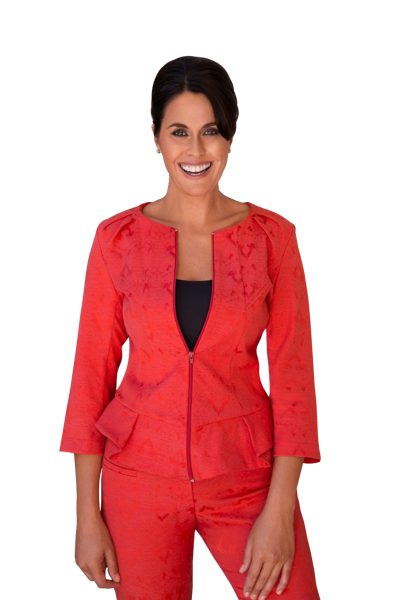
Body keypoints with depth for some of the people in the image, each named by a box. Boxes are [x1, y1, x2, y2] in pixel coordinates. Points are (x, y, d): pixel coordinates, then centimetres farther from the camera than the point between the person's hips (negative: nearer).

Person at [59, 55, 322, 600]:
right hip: (141, 476, 1)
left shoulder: (273, 236, -3)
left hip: (246, 474, 0)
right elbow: (92, 371, 0)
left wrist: (279, 508, -10)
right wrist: (88, 513, -1)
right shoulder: (117, 238, -2)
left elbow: (293, 375, -3)